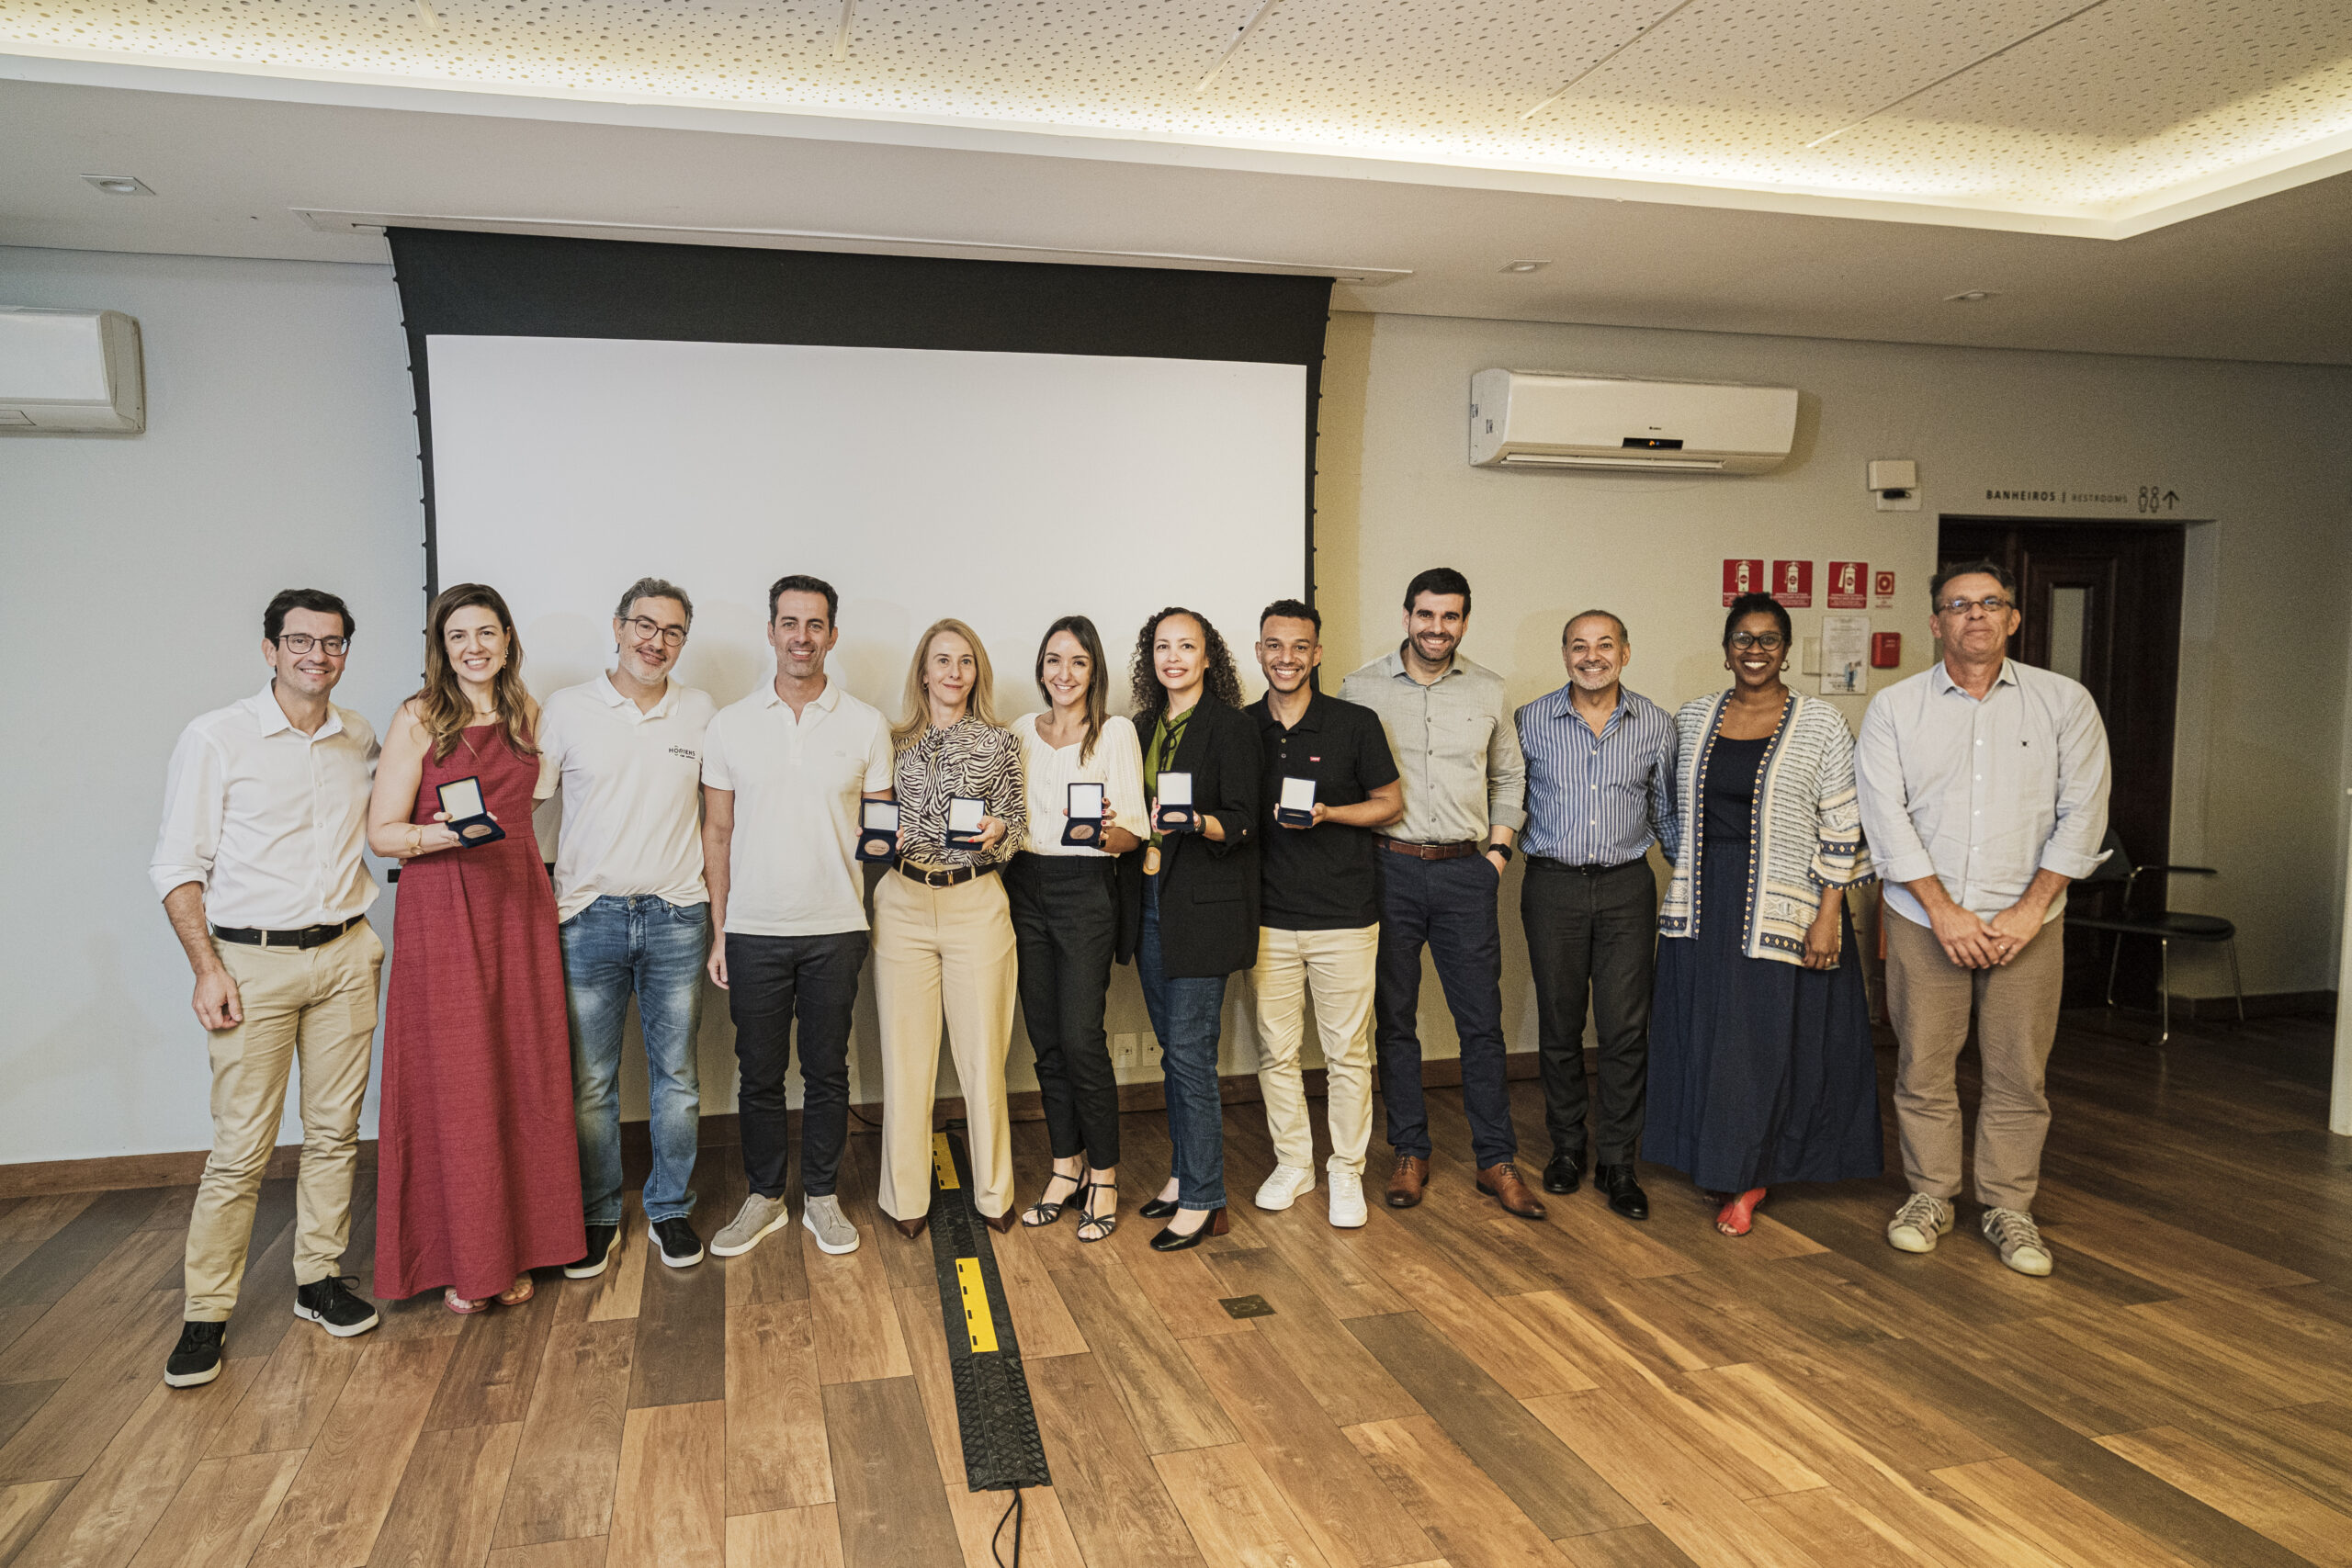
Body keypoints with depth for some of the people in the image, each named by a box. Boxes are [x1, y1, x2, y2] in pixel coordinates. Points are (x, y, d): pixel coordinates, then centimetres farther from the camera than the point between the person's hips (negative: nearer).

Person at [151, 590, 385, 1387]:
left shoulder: (361, 738, 7)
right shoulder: (214, 738, -5)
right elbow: (178, 865, -5)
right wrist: (207, 968, -12)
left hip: (345, 956, 4)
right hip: (253, 961, -4)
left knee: (335, 1130, 10)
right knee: (241, 1148, -3)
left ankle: (320, 1279, 24)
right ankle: (205, 1313, 11)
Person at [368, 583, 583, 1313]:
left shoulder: (528, 715, 10)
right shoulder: (418, 719, -3)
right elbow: (381, 832, -6)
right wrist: (451, 834, -22)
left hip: (519, 904, 4)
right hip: (442, 910, -4)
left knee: (525, 1078, 5)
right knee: (454, 1083, 0)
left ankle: (516, 1250, 18)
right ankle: (463, 1260, 13)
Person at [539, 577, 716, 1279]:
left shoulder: (701, 712, 5)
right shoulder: (566, 709, 1)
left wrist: (719, 909, 7)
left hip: (677, 917, 1)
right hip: (588, 917, -1)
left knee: (676, 1076, 8)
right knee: (589, 1081, 5)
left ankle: (670, 1208, 23)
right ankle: (596, 1216, 21)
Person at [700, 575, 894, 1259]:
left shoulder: (865, 726, 1)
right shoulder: (730, 724, 3)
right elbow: (718, 833, 5)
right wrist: (717, 933, 2)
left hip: (835, 928, 0)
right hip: (753, 929, 1)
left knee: (827, 1069, 9)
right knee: (760, 1071, 9)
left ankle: (822, 1196, 24)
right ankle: (764, 1196, 25)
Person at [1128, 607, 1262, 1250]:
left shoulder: (1232, 726, -7)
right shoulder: (1144, 727, 14)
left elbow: (1242, 822, -12)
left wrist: (1198, 824, -30)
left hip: (1203, 906, -7)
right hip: (1151, 901, 7)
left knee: (1190, 1052, -5)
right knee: (1173, 1049, 14)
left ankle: (1203, 1201, 4)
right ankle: (1184, 1175, 26)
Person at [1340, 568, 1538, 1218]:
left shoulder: (1489, 690, 7)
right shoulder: (1361, 688, 1)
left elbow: (1508, 778, 16)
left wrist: (1498, 853, 6)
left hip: (1465, 873, 1)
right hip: (1389, 869, -1)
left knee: (1482, 1020, 3)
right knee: (1395, 1018, 7)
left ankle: (1497, 1161, 14)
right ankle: (1410, 1153, 19)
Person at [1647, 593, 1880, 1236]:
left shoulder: (1820, 723, -5)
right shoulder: (1693, 718, 7)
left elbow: (1841, 828, -6)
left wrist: (1828, 915, -11)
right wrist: (1684, 885, 12)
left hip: (1781, 907, -4)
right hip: (1704, 905, 4)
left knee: (1768, 1036, 2)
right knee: (1706, 1035, 8)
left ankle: (1746, 1179, 17)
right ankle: (1721, 1164, 25)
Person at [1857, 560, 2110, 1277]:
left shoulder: (2065, 702, 2)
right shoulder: (1894, 708, 1)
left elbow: (2082, 813, -2)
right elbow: (1887, 816, -5)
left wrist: (2029, 909, -9)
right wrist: (1945, 910, -12)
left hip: (2026, 921, 0)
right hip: (1925, 919, 0)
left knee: (2018, 1072, 5)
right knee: (1923, 1066, 6)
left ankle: (2008, 1206, 20)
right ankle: (1930, 1194, 23)